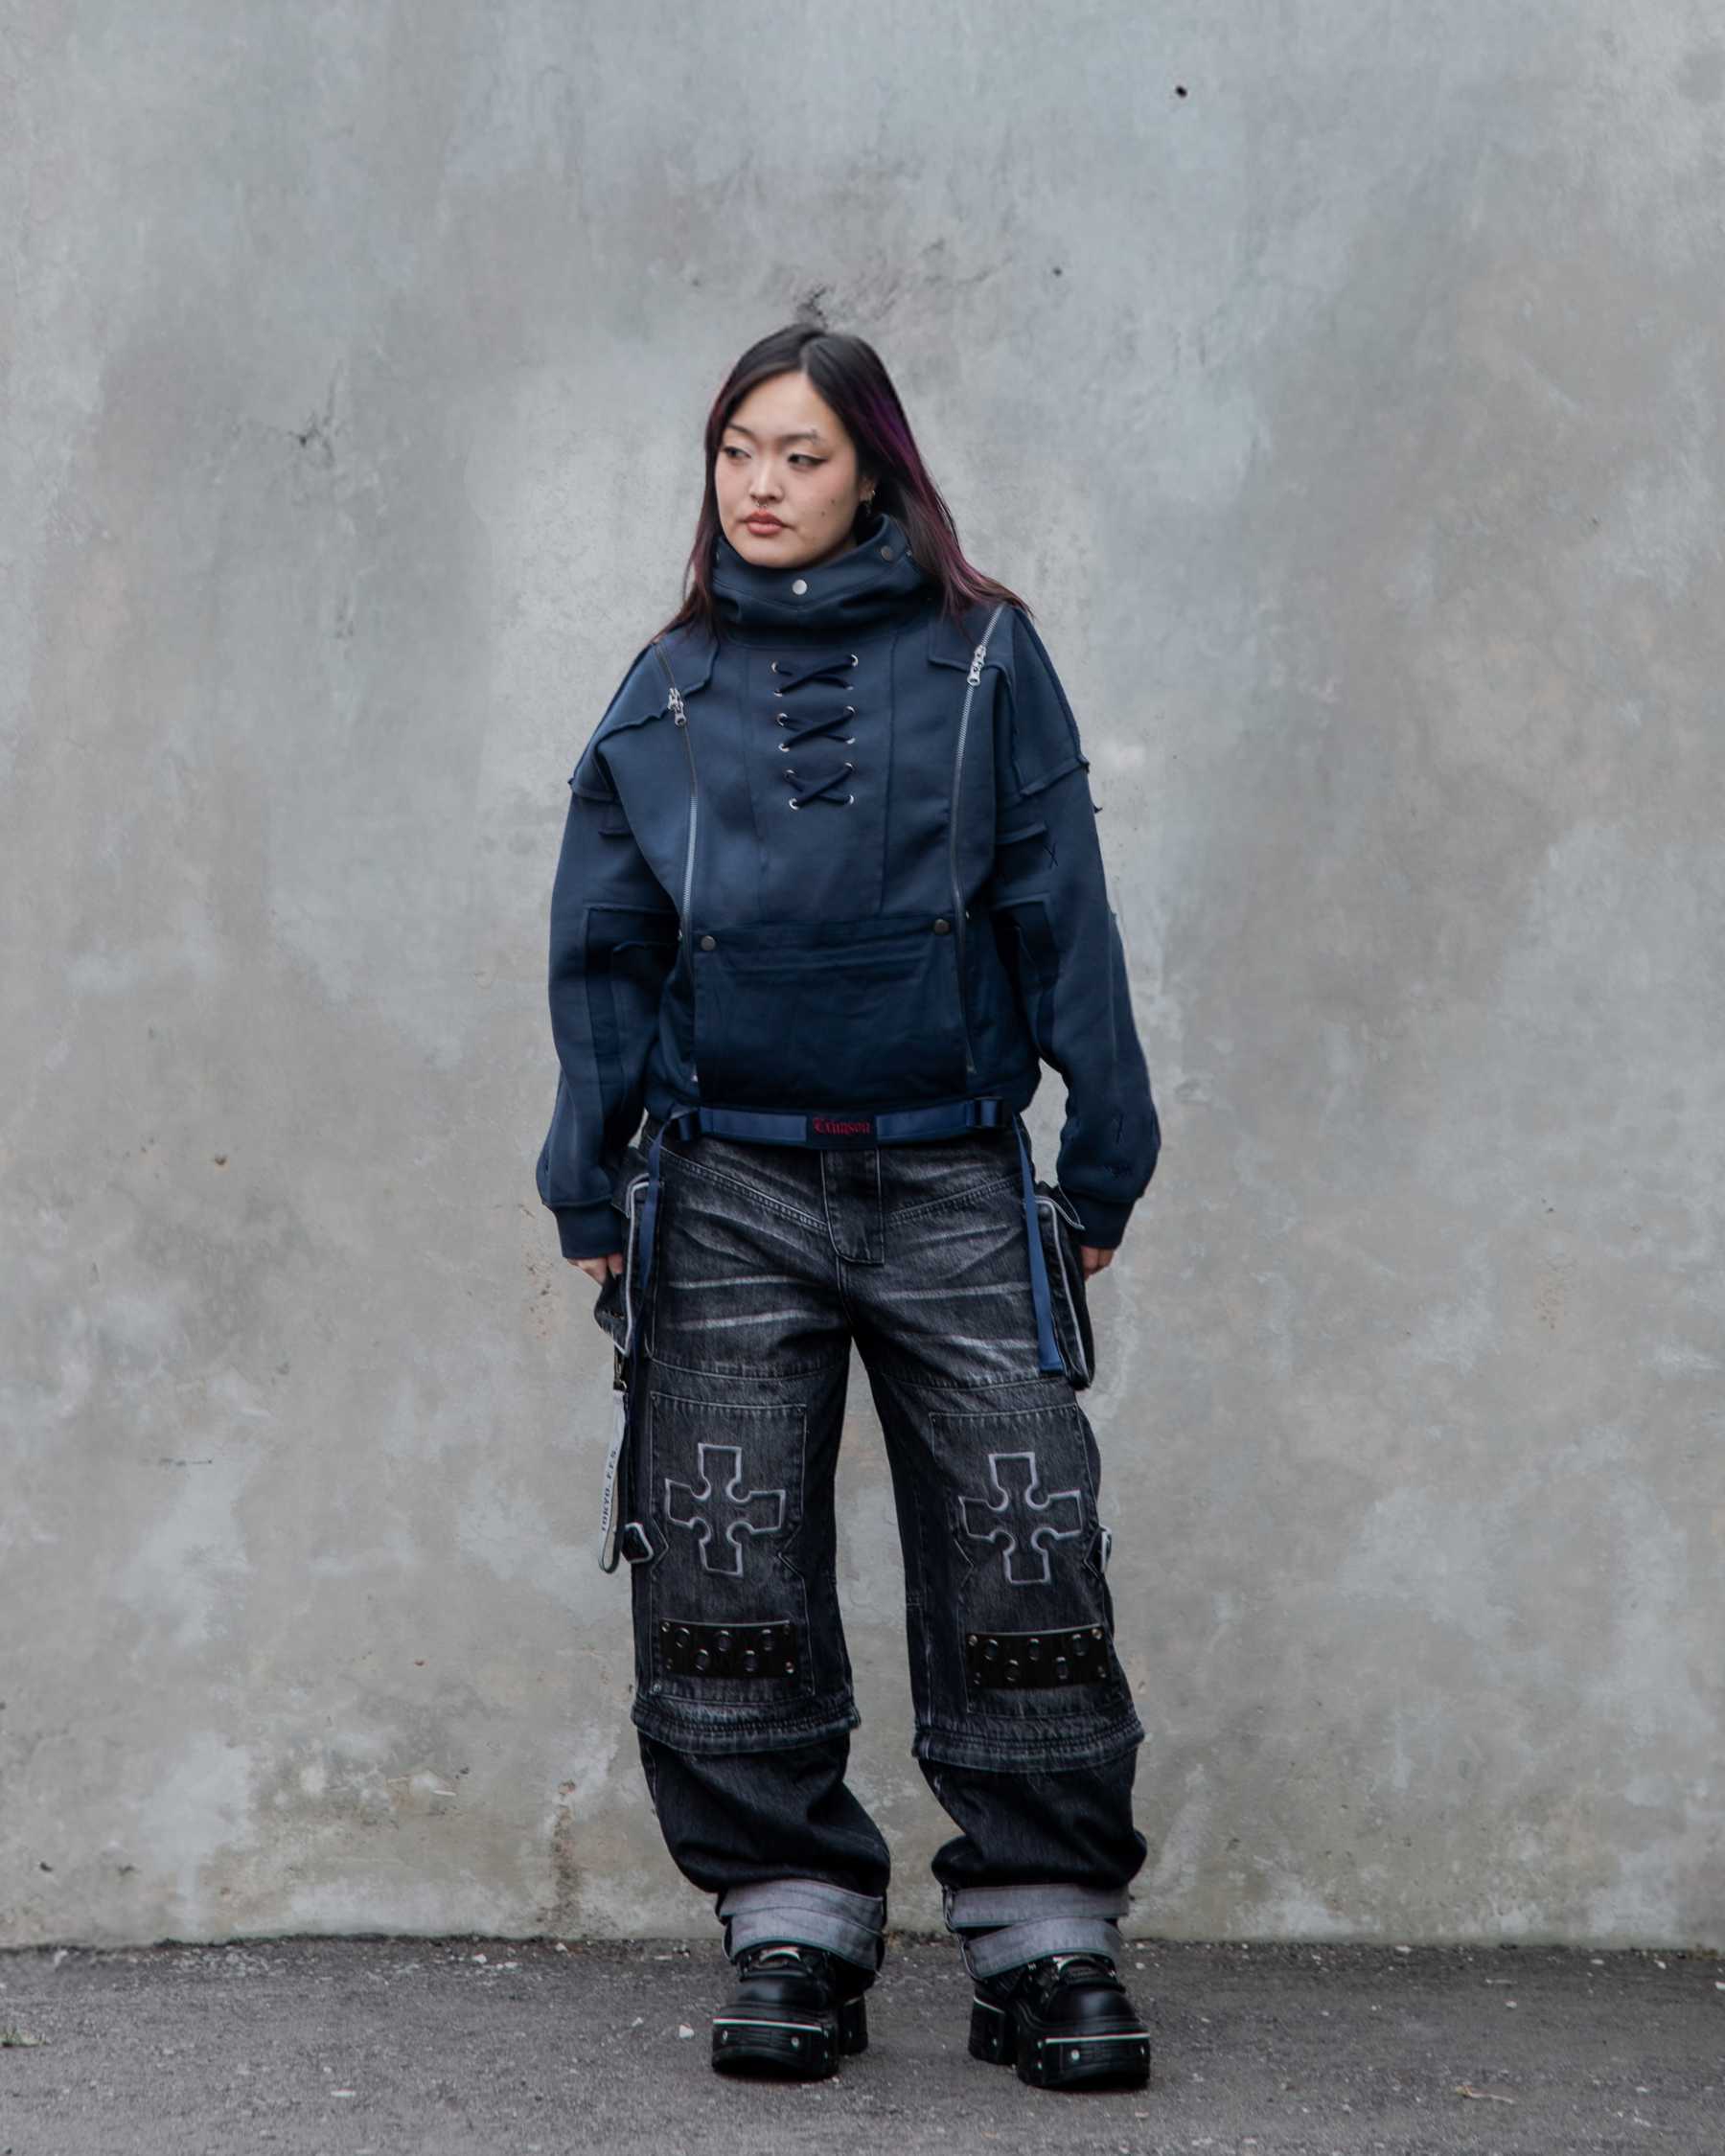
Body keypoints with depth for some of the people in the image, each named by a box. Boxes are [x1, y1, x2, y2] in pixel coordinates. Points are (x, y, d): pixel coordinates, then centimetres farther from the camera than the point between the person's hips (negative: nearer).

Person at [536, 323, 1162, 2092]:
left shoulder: (981, 660, 5)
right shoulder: (669, 689, 10)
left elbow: (1060, 912, 4)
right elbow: (604, 952, 12)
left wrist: (1102, 1164, 1)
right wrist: (594, 1197, 8)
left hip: (951, 1184, -2)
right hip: (728, 1196, 2)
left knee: (1024, 1565, -5)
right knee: (730, 1584, 1)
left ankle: (1045, 1935, 4)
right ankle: (793, 1928, 12)